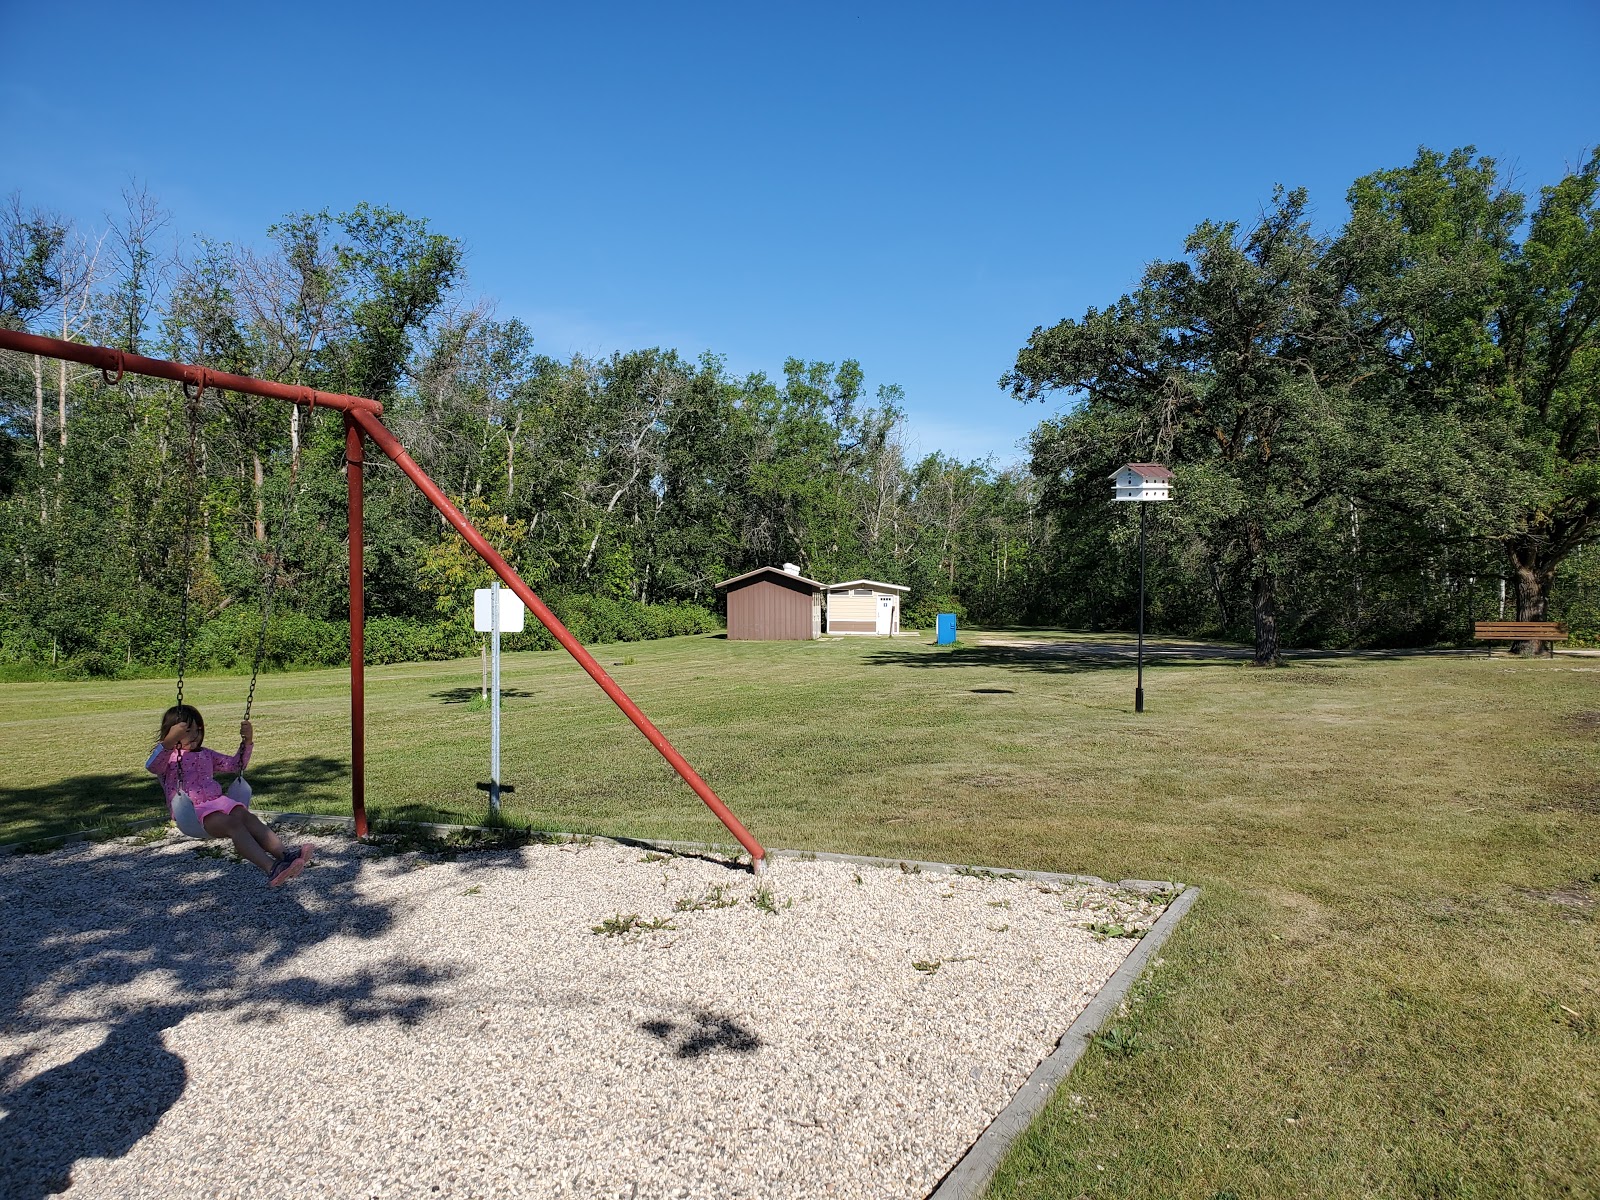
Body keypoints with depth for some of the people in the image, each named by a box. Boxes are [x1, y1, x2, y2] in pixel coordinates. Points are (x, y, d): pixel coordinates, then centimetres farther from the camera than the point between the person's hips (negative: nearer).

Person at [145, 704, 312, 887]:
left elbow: (236, 764, 31)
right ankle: (271, 869, -51)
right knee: (232, 824, -33)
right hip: (191, 810, -6)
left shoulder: (205, 755, 26)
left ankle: (284, 855, -46)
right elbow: (151, 766, -16)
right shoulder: (166, 756, 8)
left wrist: (247, 741, 15)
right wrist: (170, 741, -32)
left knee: (248, 818, -27)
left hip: (217, 801, 6)